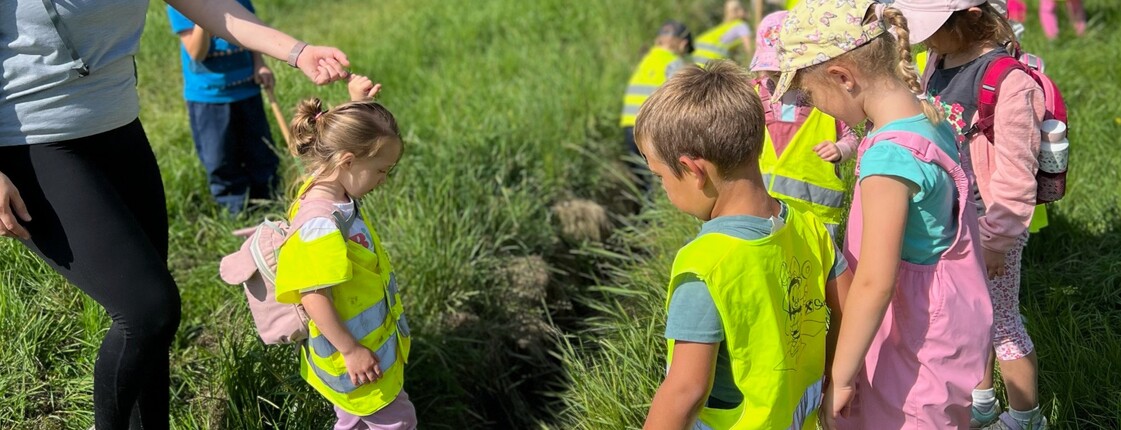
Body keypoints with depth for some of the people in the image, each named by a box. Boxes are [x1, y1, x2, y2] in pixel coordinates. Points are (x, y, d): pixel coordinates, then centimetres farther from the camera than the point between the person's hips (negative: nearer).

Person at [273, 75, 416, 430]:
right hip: (353, 351, -9)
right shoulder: (322, 225, -32)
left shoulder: (334, 188, -4)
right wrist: (349, 351, -22)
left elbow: (352, 135, 17)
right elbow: (314, 297, -29)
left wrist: (357, 100, 2)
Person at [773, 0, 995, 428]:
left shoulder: (890, 155, -28)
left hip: (916, 340, -9)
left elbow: (874, 283, -29)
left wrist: (839, 377, -22)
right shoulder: (930, 116, -2)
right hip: (946, 322, 9)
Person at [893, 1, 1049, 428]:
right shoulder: (939, 61, 1)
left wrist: (997, 238, -16)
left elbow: (1015, 169, -20)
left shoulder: (1009, 78, -24)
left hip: (987, 218, -7)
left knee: (1000, 320, 8)